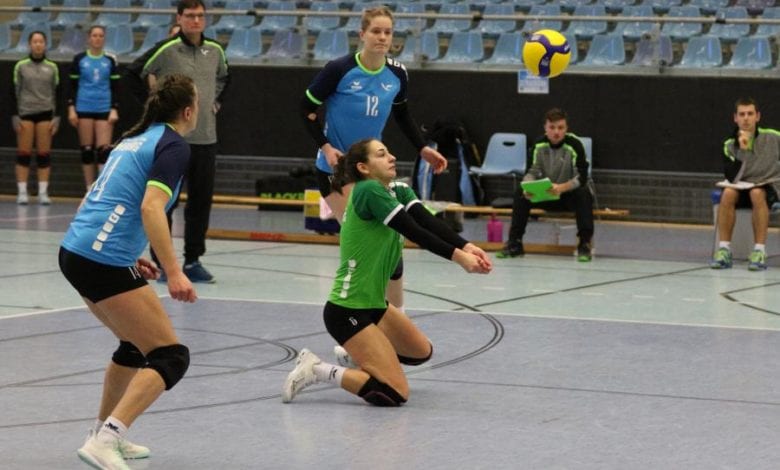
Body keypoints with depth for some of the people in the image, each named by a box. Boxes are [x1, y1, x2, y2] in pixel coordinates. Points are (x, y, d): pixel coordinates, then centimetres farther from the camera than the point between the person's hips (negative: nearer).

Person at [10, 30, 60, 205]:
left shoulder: (52, 67, 6)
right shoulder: (21, 66, 3)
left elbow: (57, 93, 8)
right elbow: (14, 92, 3)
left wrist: (56, 117, 0)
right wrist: (14, 116, -5)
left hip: (45, 113, 1)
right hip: (25, 113, -1)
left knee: (44, 154, 0)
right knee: (23, 154, -3)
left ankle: (43, 192, 3)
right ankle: (22, 192, -1)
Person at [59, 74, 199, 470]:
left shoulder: (136, 139, 21)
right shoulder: (173, 146, -5)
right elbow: (151, 208, -19)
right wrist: (174, 273, -23)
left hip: (74, 251, 9)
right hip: (103, 263, -9)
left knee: (136, 344, 27)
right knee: (170, 357, -6)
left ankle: (104, 434, 30)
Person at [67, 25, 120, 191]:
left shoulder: (110, 60, 6)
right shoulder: (79, 59, 4)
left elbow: (115, 87, 7)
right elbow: (73, 85, 6)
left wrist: (114, 109, -3)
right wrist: (71, 109, -1)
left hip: (104, 109, 0)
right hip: (84, 109, 0)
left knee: (103, 150, -8)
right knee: (87, 150, 3)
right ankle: (90, 189, 9)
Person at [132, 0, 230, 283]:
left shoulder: (215, 50, 8)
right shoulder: (166, 50, -9)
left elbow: (224, 77, 27)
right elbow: (135, 73, -7)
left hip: (206, 138, 5)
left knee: (201, 201, 7)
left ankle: (193, 260, 16)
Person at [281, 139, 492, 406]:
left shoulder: (397, 191, 6)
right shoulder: (368, 191, -19)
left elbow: (429, 222, -10)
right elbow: (414, 232, -26)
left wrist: (466, 247, -26)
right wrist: (458, 256, -32)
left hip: (373, 305, 10)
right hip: (347, 312, -10)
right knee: (395, 394, -15)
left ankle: (357, 354, 28)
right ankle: (317, 371, -6)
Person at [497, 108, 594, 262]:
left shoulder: (574, 145, -20)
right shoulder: (539, 145, -9)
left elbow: (581, 178, -27)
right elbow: (531, 172, -11)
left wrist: (561, 188, -46)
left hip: (570, 193, -3)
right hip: (546, 195, 3)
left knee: (583, 194, -36)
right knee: (520, 193, -20)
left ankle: (584, 244, -33)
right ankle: (514, 243, -17)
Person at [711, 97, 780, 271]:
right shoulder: (729, 145, -1)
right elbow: (732, 177, -13)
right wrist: (742, 149, -22)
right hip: (742, 188, 2)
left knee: (757, 193, -37)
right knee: (728, 193, -32)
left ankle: (759, 252, -38)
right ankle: (724, 250, -32)